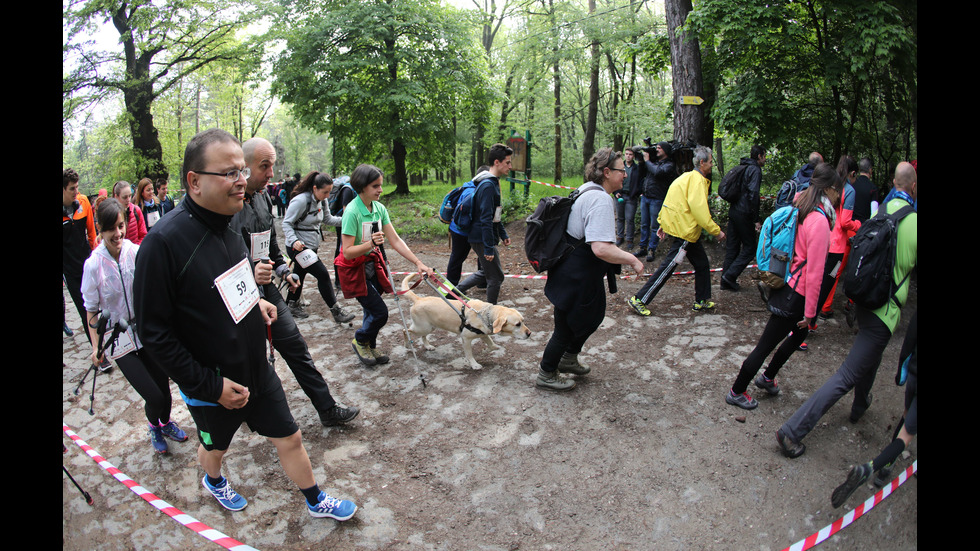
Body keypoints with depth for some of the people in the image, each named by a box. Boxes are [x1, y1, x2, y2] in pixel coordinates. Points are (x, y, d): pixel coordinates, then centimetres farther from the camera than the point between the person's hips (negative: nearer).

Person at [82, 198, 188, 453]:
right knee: (154, 397, -7)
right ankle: (154, 426, 28)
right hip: (119, 340, -2)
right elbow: (92, 310, -4)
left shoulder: (137, 253, -8)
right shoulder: (94, 264, -13)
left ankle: (166, 422, 42)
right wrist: (96, 345, -8)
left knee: (164, 388, 8)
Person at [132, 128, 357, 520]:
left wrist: (253, 299, 2)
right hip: (211, 388, -5)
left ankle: (315, 502, 36)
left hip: (257, 371, 5)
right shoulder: (164, 242, -28)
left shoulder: (225, 223, -3)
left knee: (290, 439, 15)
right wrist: (210, 385, -21)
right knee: (215, 446, 24)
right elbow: (153, 333, -23)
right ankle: (213, 482, 57)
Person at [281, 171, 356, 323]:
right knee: (322, 274, -10)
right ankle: (336, 311, -3)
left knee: (300, 274, 20)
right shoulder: (300, 201, -21)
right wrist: (294, 241, -33)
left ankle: (292, 305, 37)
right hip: (299, 247, -8)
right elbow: (286, 223, -17)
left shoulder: (322, 201, 3)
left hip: (311, 246, 8)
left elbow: (328, 219, 14)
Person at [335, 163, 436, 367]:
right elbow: (347, 252, -24)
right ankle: (359, 341, 21)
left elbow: (396, 241, -4)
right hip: (355, 269, -6)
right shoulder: (352, 212, -23)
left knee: (373, 310, 13)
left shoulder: (379, 208, -2)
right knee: (380, 312, -6)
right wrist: (371, 243, -39)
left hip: (373, 265, 6)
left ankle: (370, 346, 35)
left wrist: (418, 263, -11)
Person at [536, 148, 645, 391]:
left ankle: (568, 359, 46)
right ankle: (546, 375, 25)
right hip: (576, 278, -11)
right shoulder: (600, 200, -25)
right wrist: (631, 259, -21)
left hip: (582, 274, 11)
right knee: (566, 327, 6)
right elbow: (601, 248, -35)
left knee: (592, 315, 27)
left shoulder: (588, 192, 9)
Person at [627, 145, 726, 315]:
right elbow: (699, 209, -23)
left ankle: (702, 301, 27)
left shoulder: (689, 177, 16)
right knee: (669, 265, -9)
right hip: (685, 230, -11)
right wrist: (716, 231, -18)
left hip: (689, 230, 11)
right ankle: (638, 300, -6)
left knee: (702, 264, 16)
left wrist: (663, 223, 18)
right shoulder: (697, 180, -15)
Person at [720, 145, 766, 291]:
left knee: (732, 246, 11)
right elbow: (753, 195, -20)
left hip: (733, 212, 9)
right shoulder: (755, 170, -10)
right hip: (744, 214, -9)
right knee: (749, 248, 0)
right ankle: (730, 275, -7)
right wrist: (756, 220, -18)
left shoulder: (743, 168, 17)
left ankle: (726, 281, 14)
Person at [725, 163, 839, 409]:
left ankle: (767, 377, 43)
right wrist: (810, 311, -15)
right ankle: (736, 392, 16)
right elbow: (814, 272, -20)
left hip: (789, 285, 10)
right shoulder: (819, 221, -22)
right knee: (766, 345, 3)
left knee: (799, 334, 28)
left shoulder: (804, 212, 4)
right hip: (796, 294, -10)